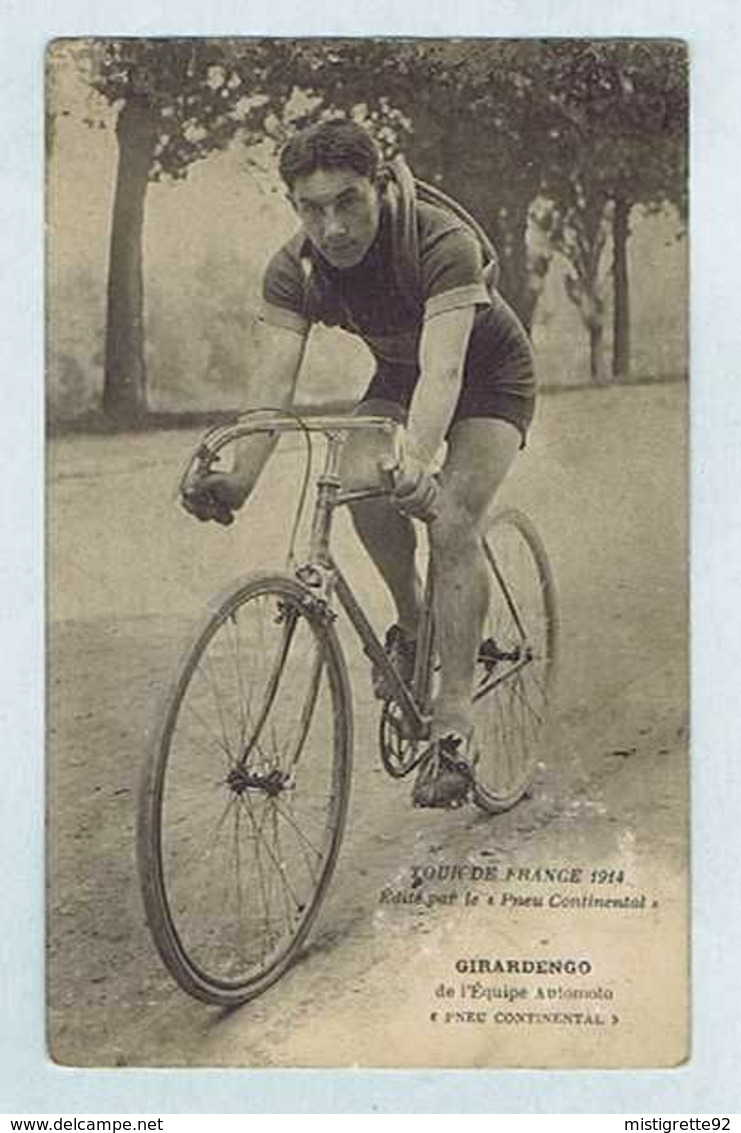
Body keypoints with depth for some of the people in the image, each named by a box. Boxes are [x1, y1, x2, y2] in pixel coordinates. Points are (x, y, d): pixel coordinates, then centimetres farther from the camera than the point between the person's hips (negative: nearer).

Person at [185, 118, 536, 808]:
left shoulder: (441, 244, -36)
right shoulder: (293, 270, -21)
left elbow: (443, 368, -48)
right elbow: (274, 378, -29)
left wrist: (415, 460, -66)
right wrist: (240, 475, -45)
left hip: (489, 374, -4)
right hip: (397, 374, 4)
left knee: (452, 525, -23)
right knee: (361, 484, -25)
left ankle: (454, 724, -18)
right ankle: (411, 622, 1)